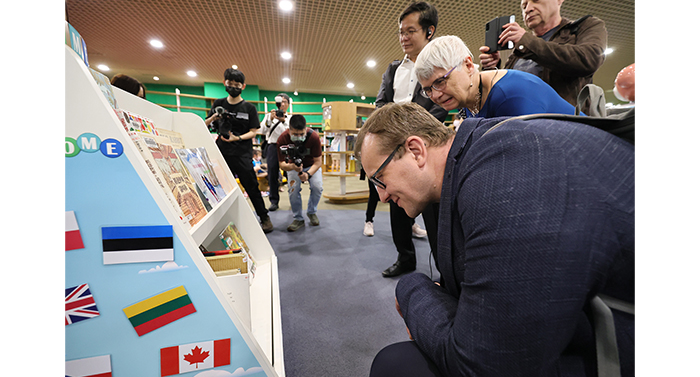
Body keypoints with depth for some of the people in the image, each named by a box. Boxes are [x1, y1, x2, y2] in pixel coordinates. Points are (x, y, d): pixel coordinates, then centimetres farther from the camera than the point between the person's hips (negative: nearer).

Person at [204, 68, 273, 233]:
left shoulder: (249, 108, 3)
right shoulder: (218, 104, 11)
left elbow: (253, 131, -1)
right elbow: (206, 124, 18)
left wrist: (237, 138, -16)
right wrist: (213, 118, -4)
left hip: (242, 153, -3)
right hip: (221, 152, 4)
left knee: (251, 187, -4)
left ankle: (264, 218, 8)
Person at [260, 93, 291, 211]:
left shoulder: (290, 118, 13)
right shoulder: (269, 115, 13)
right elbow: (263, 130, 0)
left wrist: (283, 121, -17)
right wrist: (270, 119, -14)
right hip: (273, 146, 0)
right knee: (272, 174, -1)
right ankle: (274, 201, 6)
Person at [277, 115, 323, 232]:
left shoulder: (314, 137, -31)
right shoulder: (282, 139, -29)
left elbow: (317, 162, -25)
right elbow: (282, 164, -23)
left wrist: (308, 174, -43)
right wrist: (291, 167, -47)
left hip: (311, 166, 0)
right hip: (293, 166, 0)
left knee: (317, 187, -20)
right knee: (293, 190, -19)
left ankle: (311, 212, 8)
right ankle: (298, 219, 2)